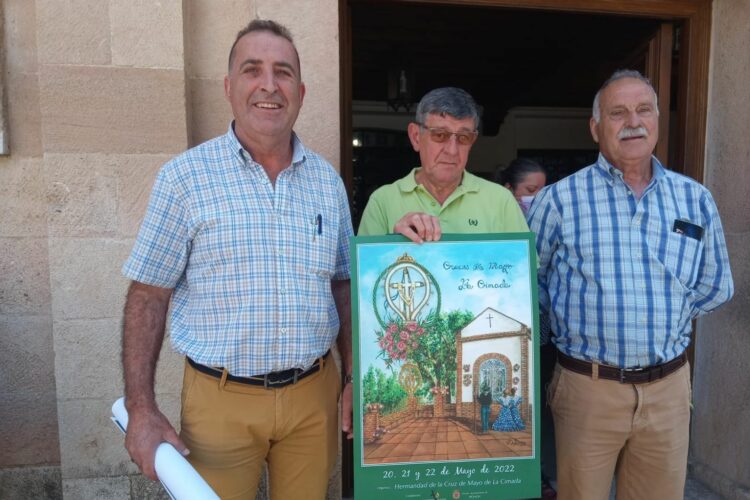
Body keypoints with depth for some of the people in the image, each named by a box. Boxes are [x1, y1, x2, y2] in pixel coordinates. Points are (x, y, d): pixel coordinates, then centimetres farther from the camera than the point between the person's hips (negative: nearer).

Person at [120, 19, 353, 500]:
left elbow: (343, 285, 9)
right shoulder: (185, 177, -7)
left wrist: (356, 378, 6)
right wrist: (141, 409, -8)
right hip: (220, 398, -3)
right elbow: (149, 295, -5)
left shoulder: (328, 180, 3)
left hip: (315, 394, 3)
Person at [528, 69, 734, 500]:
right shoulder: (560, 199, -6)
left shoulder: (695, 199, 4)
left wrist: (663, 315, 6)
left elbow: (717, 285, 14)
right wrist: (578, 318, 1)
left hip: (669, 387, 3)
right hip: (587, 386, -3)